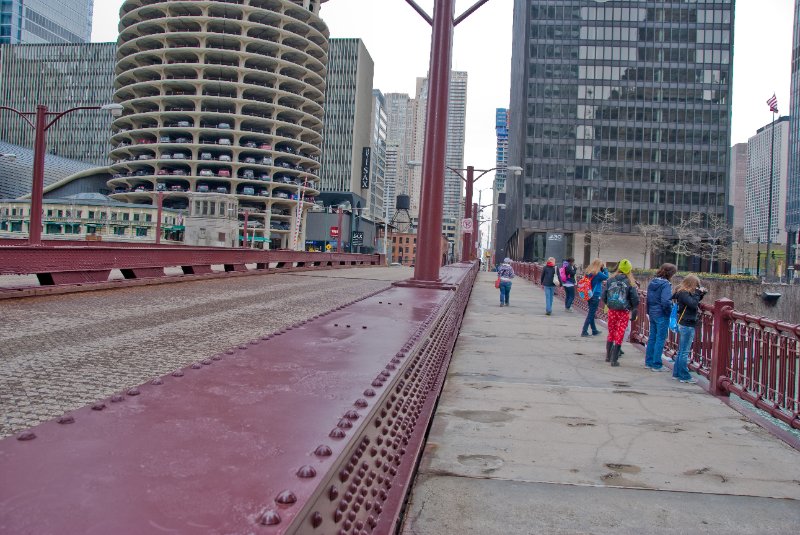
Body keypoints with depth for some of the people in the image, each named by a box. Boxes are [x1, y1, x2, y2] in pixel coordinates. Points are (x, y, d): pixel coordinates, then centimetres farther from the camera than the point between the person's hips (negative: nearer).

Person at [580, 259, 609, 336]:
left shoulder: (588, 272, 5)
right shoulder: (597, 273, -16)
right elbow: (606, 277, -4)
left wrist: (602, 270, 6)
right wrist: (604, 268, 5)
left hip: (589, 295, 8)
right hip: (595, 296, -8)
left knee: (592, 313, 17)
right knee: (591, 314, -2)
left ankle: (594, 330, 29)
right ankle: (584, 331, -2)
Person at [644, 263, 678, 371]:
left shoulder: (652, 282, 7)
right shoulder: (665, 284, -17)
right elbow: (666, 301, -25)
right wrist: (670, 311, -9)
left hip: (652, 314, 8)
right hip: (662, 315, -8)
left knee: (652, 337, 16)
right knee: (660, 339, 1)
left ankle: (648, 362, 23)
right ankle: (656, 365, 6)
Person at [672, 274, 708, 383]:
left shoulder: (683, 293, 13)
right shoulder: (683, 294, -15)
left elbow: (694, 302, 22)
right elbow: (693, 304, -25)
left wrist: (701, 294, 7)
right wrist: (697, 293, -14)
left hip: (684, 325, 10)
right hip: (687, 325, -10)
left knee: (681, 351, 15)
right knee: (684, 352, -5)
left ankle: (676, 374, 21)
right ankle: (684, 376, 0)